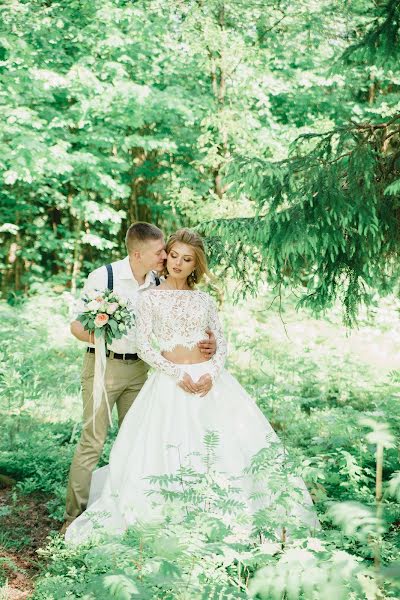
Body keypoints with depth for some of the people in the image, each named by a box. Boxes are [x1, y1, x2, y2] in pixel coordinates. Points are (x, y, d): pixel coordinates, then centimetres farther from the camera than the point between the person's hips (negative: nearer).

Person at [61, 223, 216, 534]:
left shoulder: (159, 285, -1)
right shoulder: (103, 277, -14)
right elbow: (77, 325, -10)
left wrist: (208, 341, -16)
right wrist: (95, 336, -33)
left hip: (138, 368, 5)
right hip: (103, 365, -5)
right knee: (93, 441, -6)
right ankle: (74, 516, 3)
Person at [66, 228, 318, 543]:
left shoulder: (205, 300, 11)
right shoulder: (151, 298, 3)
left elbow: (221, 343, 9)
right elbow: (144, 346, -3)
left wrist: (212, 374, -10)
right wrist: (178, 374, -14)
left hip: (212, 382, 3)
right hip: (170, 383, -3)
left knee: (229, 449, -3)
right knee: (169, 453, -6)